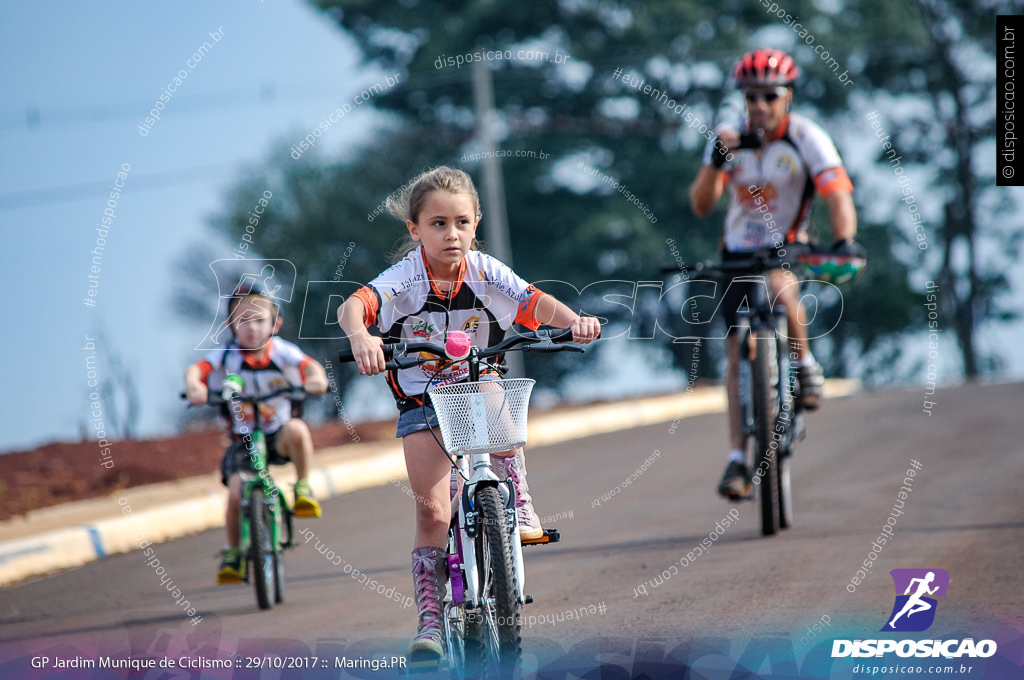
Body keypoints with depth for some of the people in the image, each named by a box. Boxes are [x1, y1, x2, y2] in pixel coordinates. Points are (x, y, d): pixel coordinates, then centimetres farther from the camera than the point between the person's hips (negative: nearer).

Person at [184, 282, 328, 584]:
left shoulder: (281, 352, -8)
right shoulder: (227, 355, -8)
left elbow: (310, 366, -23)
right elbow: (197, 369, -23)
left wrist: (316, 378, -47)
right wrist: (194, 386, -46)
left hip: (277, 436, 0)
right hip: (243, 440, 0)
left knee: (297, 429, -35)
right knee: (236, 494, -19)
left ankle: (303, 489, -11)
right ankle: (233, 553, 6)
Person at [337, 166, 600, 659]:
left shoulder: (485, 272, -11)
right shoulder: (403, 280, -20)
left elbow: (534, 303, -20)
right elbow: (353, 305, -36)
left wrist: (575, 321, -41)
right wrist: (360, 337, -59)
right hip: (421, 402, -2)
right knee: (432, 512, -10)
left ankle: (518, 506, -17)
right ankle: (430, 619, -2)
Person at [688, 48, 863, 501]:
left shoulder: (806, 138, -13)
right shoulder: (731, 139, -4)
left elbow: (838, 195, -23)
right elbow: (701, 206, -11)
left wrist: (844, 241, -41)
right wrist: (717, 161, -28)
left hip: (788, 246, -3)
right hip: (739, 251, 3)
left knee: (780, 288, -38)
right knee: (738, 352, -3)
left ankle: (805, 364, -11)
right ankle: (738, 458, 2)